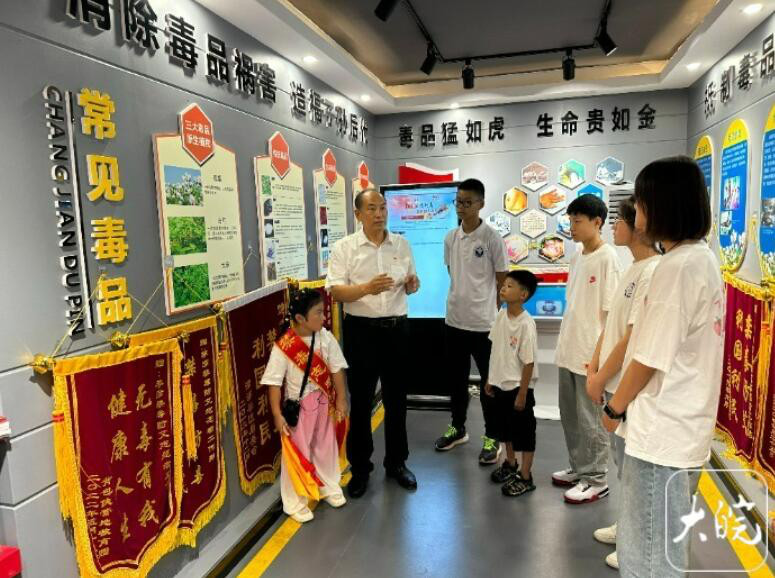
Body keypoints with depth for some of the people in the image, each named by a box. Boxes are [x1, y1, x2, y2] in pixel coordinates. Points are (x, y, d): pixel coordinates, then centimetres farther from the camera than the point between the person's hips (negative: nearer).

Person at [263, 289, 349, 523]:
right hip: (298, 408, -4)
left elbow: (336, 370, -1)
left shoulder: (325, 338, -9)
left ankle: (329, 488, 41)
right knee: (297, 454, 8)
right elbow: (274, 382, -16)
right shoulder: (283, 347, -21)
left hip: (324, 405, 4)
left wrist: (341, 400, 0)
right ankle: (295, 503, 24)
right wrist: (277, 414, -17)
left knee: (326, 448, 19)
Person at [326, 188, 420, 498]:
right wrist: (367, 288, -27)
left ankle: (396, 462, 30)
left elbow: (411, 285, 14)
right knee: (361, 400, 6)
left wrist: (412, 284, -10)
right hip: (362, 330, -3)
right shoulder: (344, 247, -4)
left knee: (396, 398, 13)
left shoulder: (401, 244, 7)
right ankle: (360, 468, 22)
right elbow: (335, 291, -11)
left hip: (396, 328, 3)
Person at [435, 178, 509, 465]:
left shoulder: (492, 238, -10)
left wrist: (499, 317, -3)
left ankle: (492, 438, 22)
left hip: (484, 323, -5)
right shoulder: (450, 238, 6)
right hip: (454, 320, 6)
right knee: (455, 378, 17)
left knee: (489, 383, 7)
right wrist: (463, 298, 7)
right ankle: (458, 428, 35)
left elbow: (502, 282, -5)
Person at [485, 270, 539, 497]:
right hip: (500, 384, 8)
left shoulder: (526, 324, -22)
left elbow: (529, 362, -18)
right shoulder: (501, 315, -1)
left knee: (523, 431, 7)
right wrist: (490, 379, 13)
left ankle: (525, 477, 22)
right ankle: (510, 464, 43)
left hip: (518, 387, -7)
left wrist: (522, 394, -15)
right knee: (504, 426, 22)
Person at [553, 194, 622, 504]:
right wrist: (565, 344, 15)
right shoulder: (577, 257, 10)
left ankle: (596, 480, 18)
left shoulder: (607, 258, -13)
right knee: (570, 414, 17)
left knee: (590, 419, 3)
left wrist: (599, 354, -16)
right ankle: (578, 468, 32)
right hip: (569, 350, 8)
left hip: (591, 353, -8)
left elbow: (611, 311, -15)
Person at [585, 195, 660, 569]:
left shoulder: (654, 273, -22)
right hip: (615, 383, 9)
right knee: (622, 458, 21)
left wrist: (599, 379, -14)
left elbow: (633, 338, -22)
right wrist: (594, 368, 9)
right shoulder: (633, 268, 8)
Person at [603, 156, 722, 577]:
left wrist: (615, 407, -3)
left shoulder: (678, 266, -22)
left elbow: (649, 358, -20)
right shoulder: (702, 258, 8)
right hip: (680, 428, 9)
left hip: (661, 434, -9)